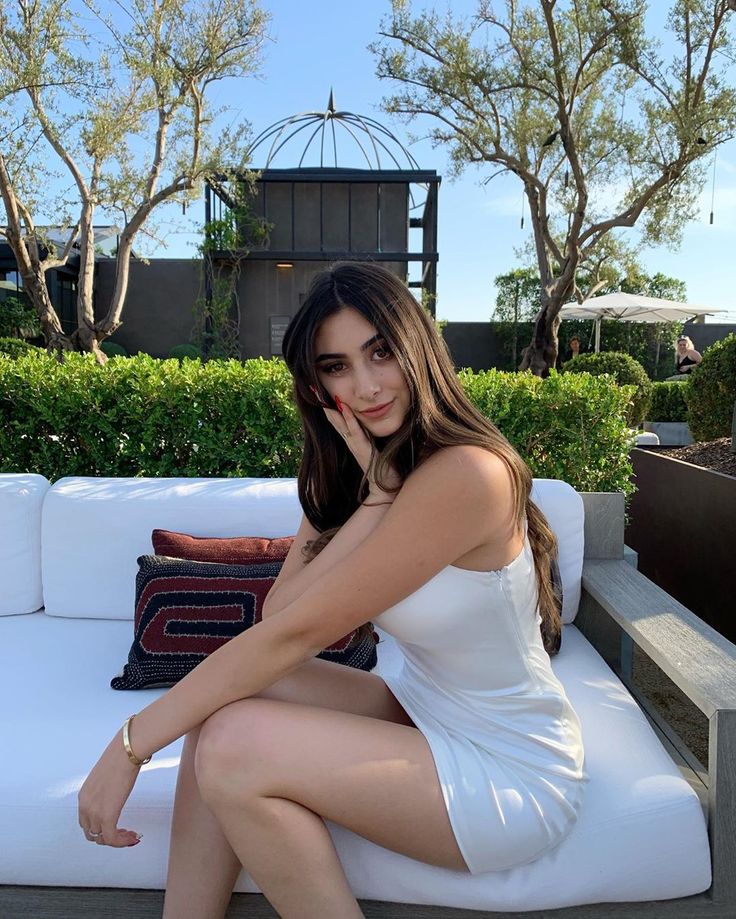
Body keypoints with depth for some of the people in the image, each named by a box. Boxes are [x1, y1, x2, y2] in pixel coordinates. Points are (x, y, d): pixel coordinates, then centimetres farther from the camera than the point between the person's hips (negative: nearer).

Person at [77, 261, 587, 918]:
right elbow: (278, 611, -11)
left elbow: (295, 634, -26)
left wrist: (132, 744, -18)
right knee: (225, 699, -9)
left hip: (514, 771, -7)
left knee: (234, 749, -21)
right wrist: (374, 488, -20)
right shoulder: (348, 471, 1)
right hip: (422, 712, 7)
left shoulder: (465, 472, -26)